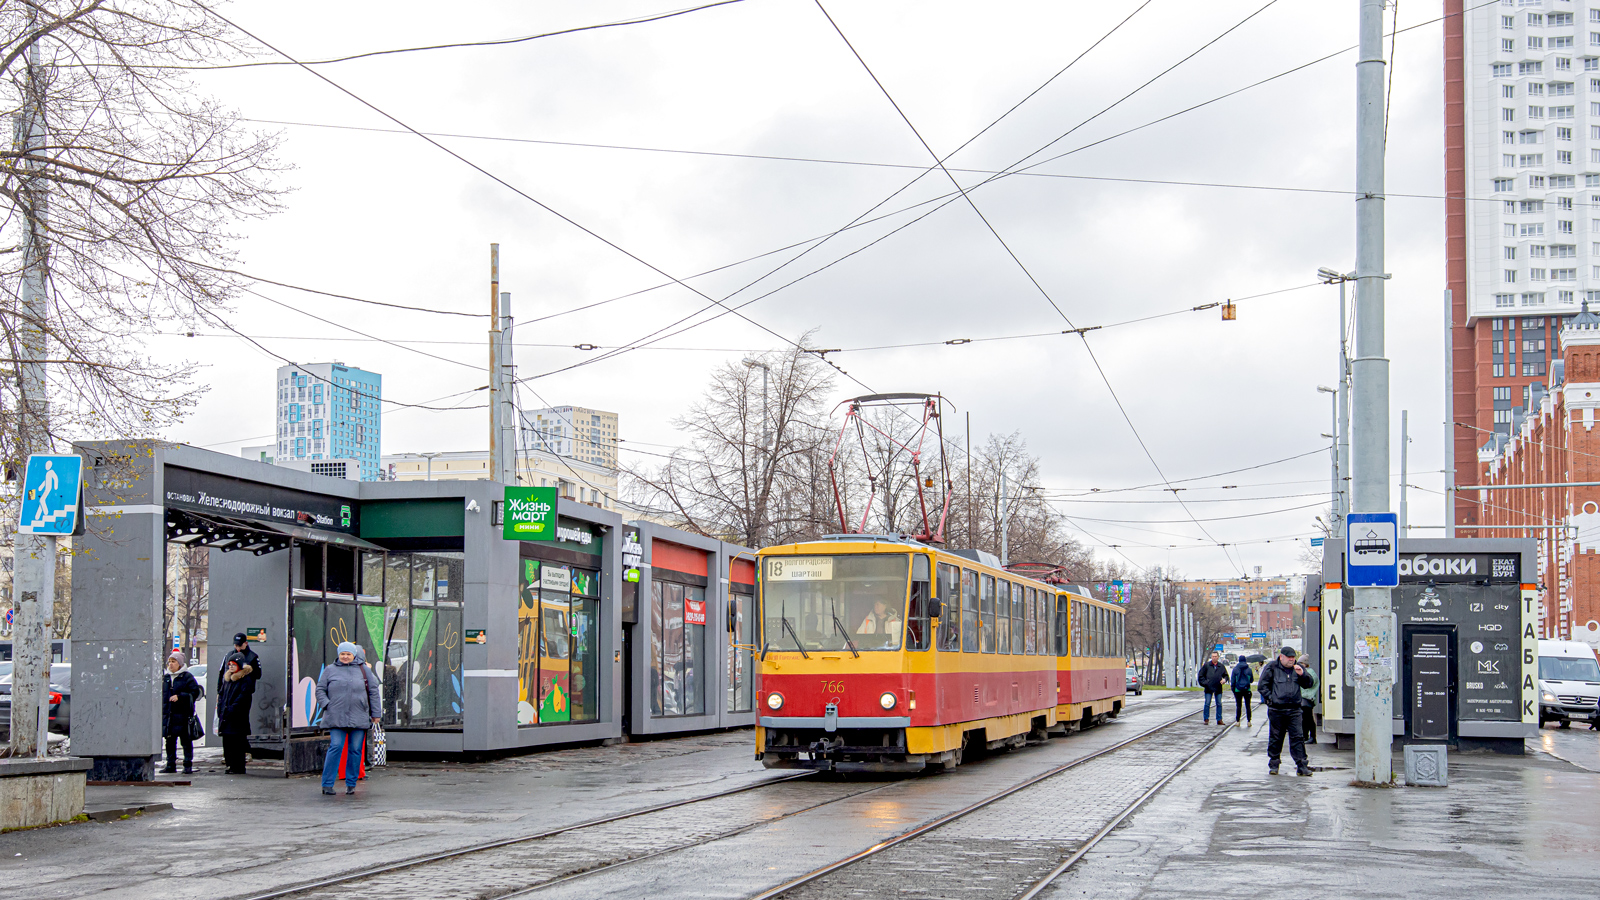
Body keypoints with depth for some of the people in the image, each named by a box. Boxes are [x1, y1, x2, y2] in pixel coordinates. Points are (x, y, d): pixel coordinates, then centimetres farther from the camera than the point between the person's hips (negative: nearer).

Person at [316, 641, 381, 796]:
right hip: (336, 718, -1)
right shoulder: (330, 670, 10)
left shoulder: (363, 670, 11)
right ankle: (327, 784, -6)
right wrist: (326, 705, -4)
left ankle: (351, 784, 11)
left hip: (359, 718, 1)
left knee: (355, 750, 2)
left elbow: (373, 692, 13)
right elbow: (320, 690, 12)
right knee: (336, 747, -10)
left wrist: (375, 713, 9)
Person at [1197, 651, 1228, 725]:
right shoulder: (1206, 665, 2)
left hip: (1218, 689, 2)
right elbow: (1200, 675, 4)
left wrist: (1224, 680, -4)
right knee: (1207, 704, -3)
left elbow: (1226, 675, 17)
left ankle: (1219, 720, 10)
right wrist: (1204, 683, -6)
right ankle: (1206, 719, 5)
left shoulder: (1221, 666, 8)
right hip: (1209, 688, -2)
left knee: (1219, 704, 4)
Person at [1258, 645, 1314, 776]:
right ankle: (1273, 765, 17)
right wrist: (1270, 699, -6)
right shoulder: (1271, 667, 1)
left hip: (1294, 710, 2)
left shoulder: (1298, 668, 11)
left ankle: (1302, 766, -2)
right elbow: (1262, 686, 2)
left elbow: (1308, 684, 8)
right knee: (1275, 738, 6)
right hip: (1276, 710, -2)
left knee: (1298, 737, -4)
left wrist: (1302, 674, -10)